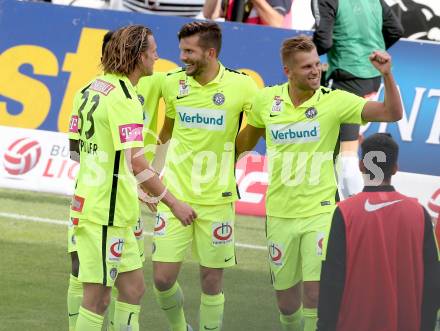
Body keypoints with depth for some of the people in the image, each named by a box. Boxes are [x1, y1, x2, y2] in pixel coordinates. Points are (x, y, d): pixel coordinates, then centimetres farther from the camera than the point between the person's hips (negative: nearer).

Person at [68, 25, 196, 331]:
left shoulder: (95, 88, 12)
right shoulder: (123, 98, -17)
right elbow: (136, 162, -23)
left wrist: (141, 190, 26)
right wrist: (173, 203, -17)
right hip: (105, 212, -10)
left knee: (133, 288, 14)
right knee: (98, 297, -4)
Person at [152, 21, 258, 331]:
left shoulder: (241, 86, -9)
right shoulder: (173, 83, 0)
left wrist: (233, 154, 5)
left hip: (216, 198, -2)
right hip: (174, 194, 2)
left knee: (212, 280, 4)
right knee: (163, 277, -3)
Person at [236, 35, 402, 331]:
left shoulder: (334, 101, -9)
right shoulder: (266, 100, -2)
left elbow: (392, 113, -13)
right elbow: (249, 136, 19)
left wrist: (387, 75, -27)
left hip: (320, 212, -3)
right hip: (280, 214, 3)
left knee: (315, 296, -13)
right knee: (287, 302, 11)